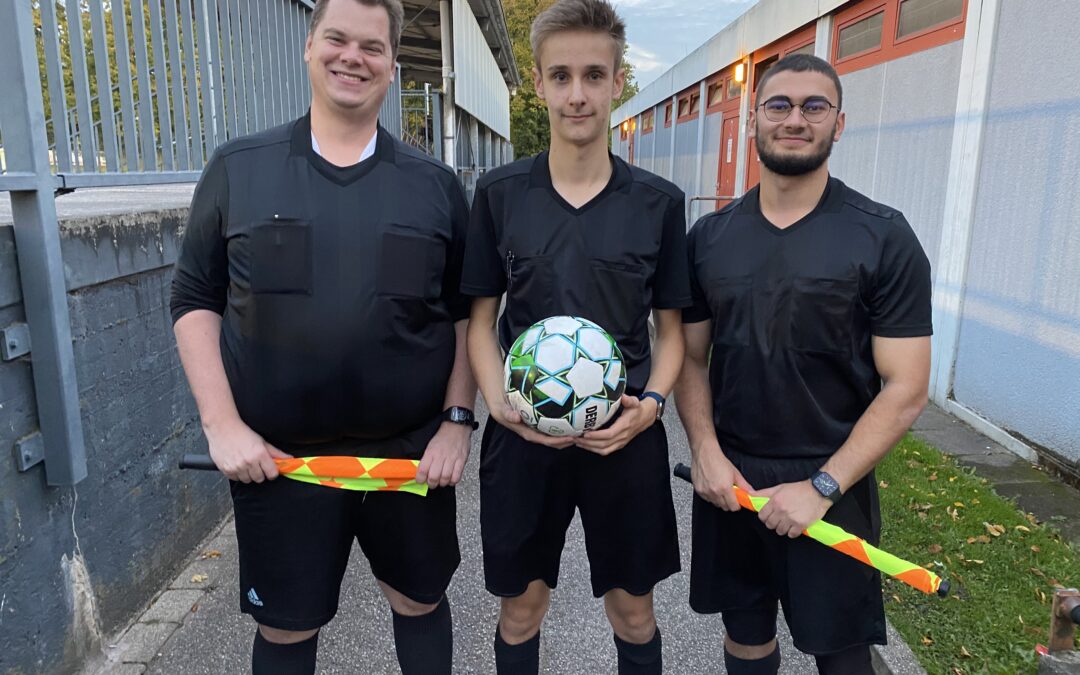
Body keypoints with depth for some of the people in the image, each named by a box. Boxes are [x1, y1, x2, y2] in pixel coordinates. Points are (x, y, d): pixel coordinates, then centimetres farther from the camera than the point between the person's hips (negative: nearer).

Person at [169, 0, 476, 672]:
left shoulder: (436, 183, 1)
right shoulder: (237, 168, 1)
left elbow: (468, 312, 4)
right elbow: (196, 300, 2)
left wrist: (458, 419, -5)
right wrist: (223, 424, -7)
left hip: (414, 453, 1)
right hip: (276, 458, 0)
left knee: (422, 603, 19)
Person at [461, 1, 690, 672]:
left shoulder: (659, 202, -2)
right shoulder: (499, 193, -2)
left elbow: (672, 327, 4)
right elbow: (481, 320, 3)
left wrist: (651, 403, -13)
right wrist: (500, 404, -13)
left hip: (625, 437, 0)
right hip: (523, 438, 0)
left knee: (633, 611, 16)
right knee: (521, 606, 16)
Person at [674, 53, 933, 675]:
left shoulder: (884, 237, -8)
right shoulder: (709, 237, 2)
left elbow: (905, 388, -10)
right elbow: (692, 357, 6)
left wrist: (823, 486, -17)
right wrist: (706, 451, -9)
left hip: (832, 484, -2)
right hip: (728, 478, 3)